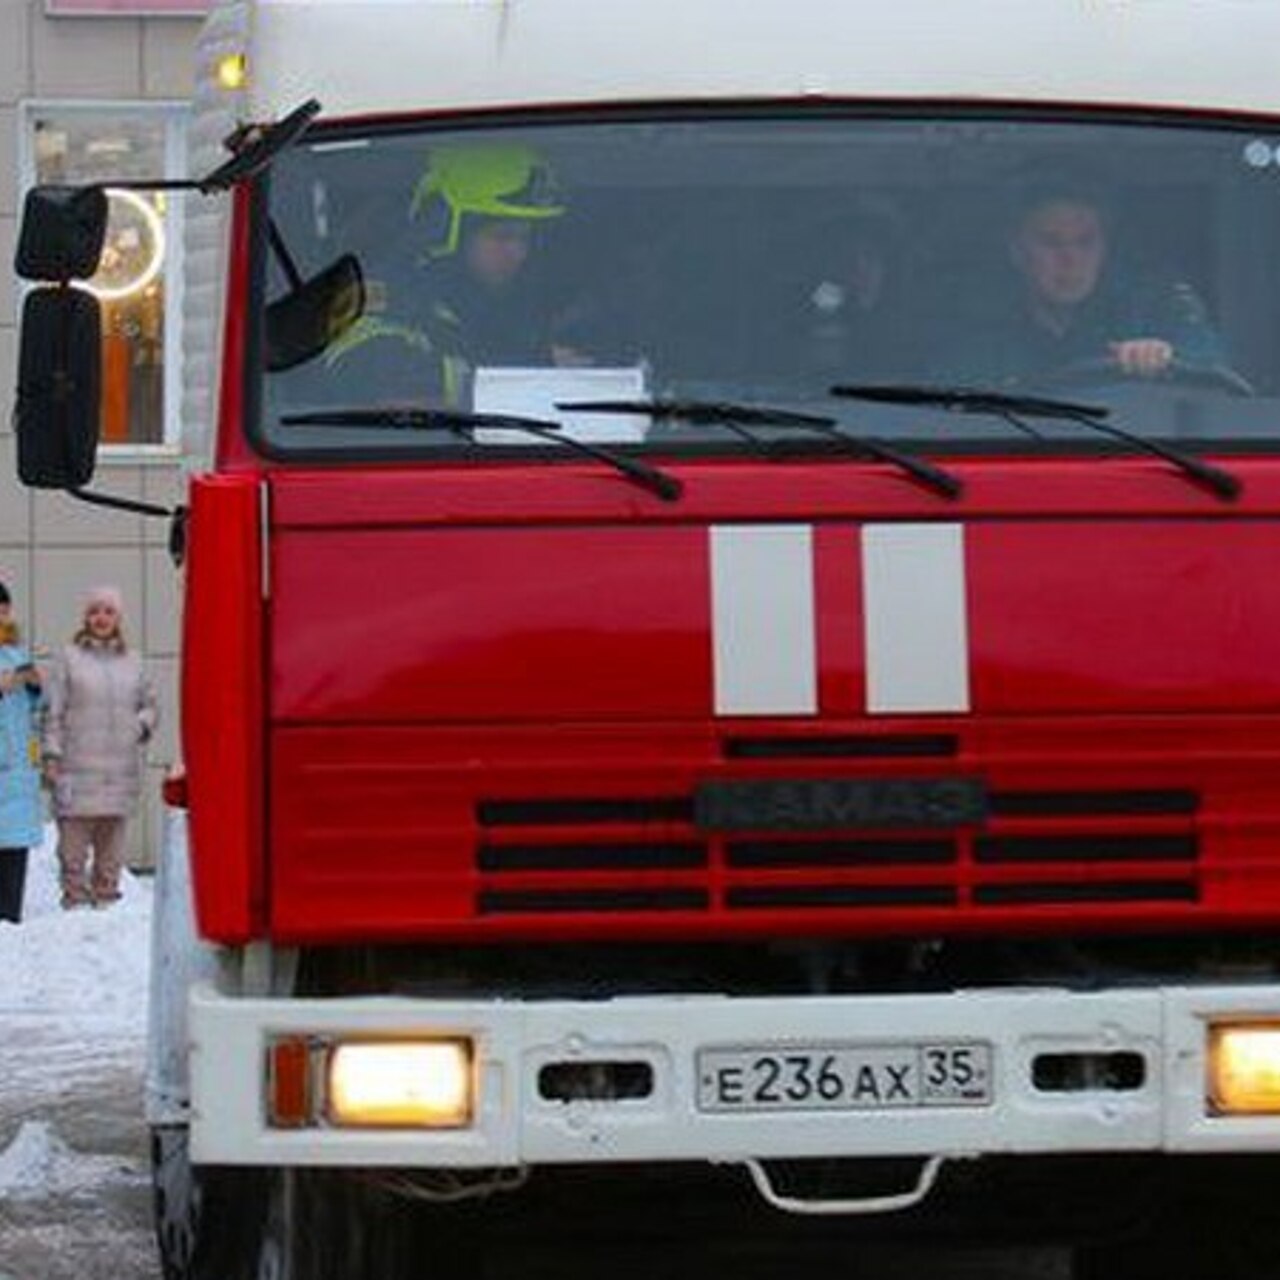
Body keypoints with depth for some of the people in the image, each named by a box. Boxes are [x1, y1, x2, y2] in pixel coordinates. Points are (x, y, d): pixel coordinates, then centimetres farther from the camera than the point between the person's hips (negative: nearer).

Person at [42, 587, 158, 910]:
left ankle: (106, 896, 12)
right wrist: (52, 755, -5)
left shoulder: (131, 662, 14)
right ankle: (75, 899, -1)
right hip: (78, 769, -3)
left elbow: (149, 704, 24)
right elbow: (53, 711, 2)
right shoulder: (69, 658, 4)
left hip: (121, 769, 3)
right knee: (74, 838, -5)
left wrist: (142, 724, 3)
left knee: (112, 844, 5)